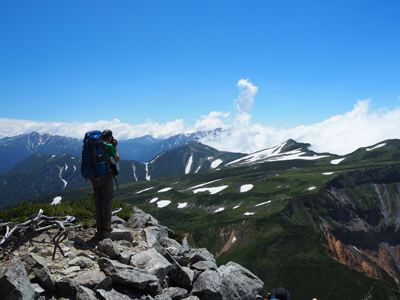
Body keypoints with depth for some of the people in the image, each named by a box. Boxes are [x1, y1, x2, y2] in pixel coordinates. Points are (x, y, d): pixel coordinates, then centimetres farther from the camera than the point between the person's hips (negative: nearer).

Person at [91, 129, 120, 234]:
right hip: (105, 175, -5)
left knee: (98, 201, 13)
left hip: (94, 177, 5)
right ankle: (106, 227, 8)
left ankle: (99, 226, 17)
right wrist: (115, 147, 16)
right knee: (107, 201, 5)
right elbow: (117, 159, 5)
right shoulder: (109, 146, -6)